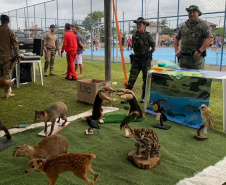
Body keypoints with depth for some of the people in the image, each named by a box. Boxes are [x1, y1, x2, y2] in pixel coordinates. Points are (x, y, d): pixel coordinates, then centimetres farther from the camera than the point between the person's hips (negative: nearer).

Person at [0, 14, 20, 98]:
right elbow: (15, 45, -9)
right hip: (7, 55, -3)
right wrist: (17, 56, -4)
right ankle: (7, 93, 7)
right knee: (7, 74, 3)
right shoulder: (10, 32, -8)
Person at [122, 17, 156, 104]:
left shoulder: (148, 35, -6)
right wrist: (137, 55, 12)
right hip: (136, 60, 3)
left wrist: (146, 54, 7)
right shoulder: (134, 36, 6)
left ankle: (143, 97, 17)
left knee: (146, 79, 6)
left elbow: (153, 48, 1)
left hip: (146, 60, -3)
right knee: (131, 78, -1)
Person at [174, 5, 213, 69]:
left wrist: (199, 51, -21)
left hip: (196, 57, -4)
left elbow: (209, 39, -12)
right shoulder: (183, 26, 15)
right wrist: (176, 50, 7)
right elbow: (177, 39, 22)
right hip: (183, 57, 5)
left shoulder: (203, 25, 0)